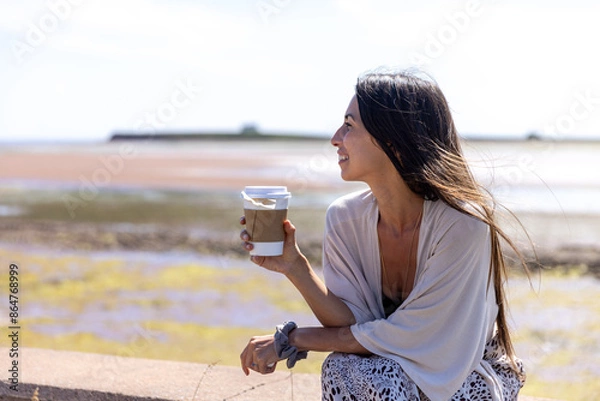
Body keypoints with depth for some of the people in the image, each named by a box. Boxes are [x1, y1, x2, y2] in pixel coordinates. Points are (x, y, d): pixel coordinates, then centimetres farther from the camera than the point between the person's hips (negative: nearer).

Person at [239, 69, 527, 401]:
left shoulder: (462, 223, -27)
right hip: (399, 370, 3)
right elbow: (356, 324, -11)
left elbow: (408, 337, -24)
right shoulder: (344, 218, -10)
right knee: (342, 371, -28)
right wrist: (294, 268, -24)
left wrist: (294, 339, -19)